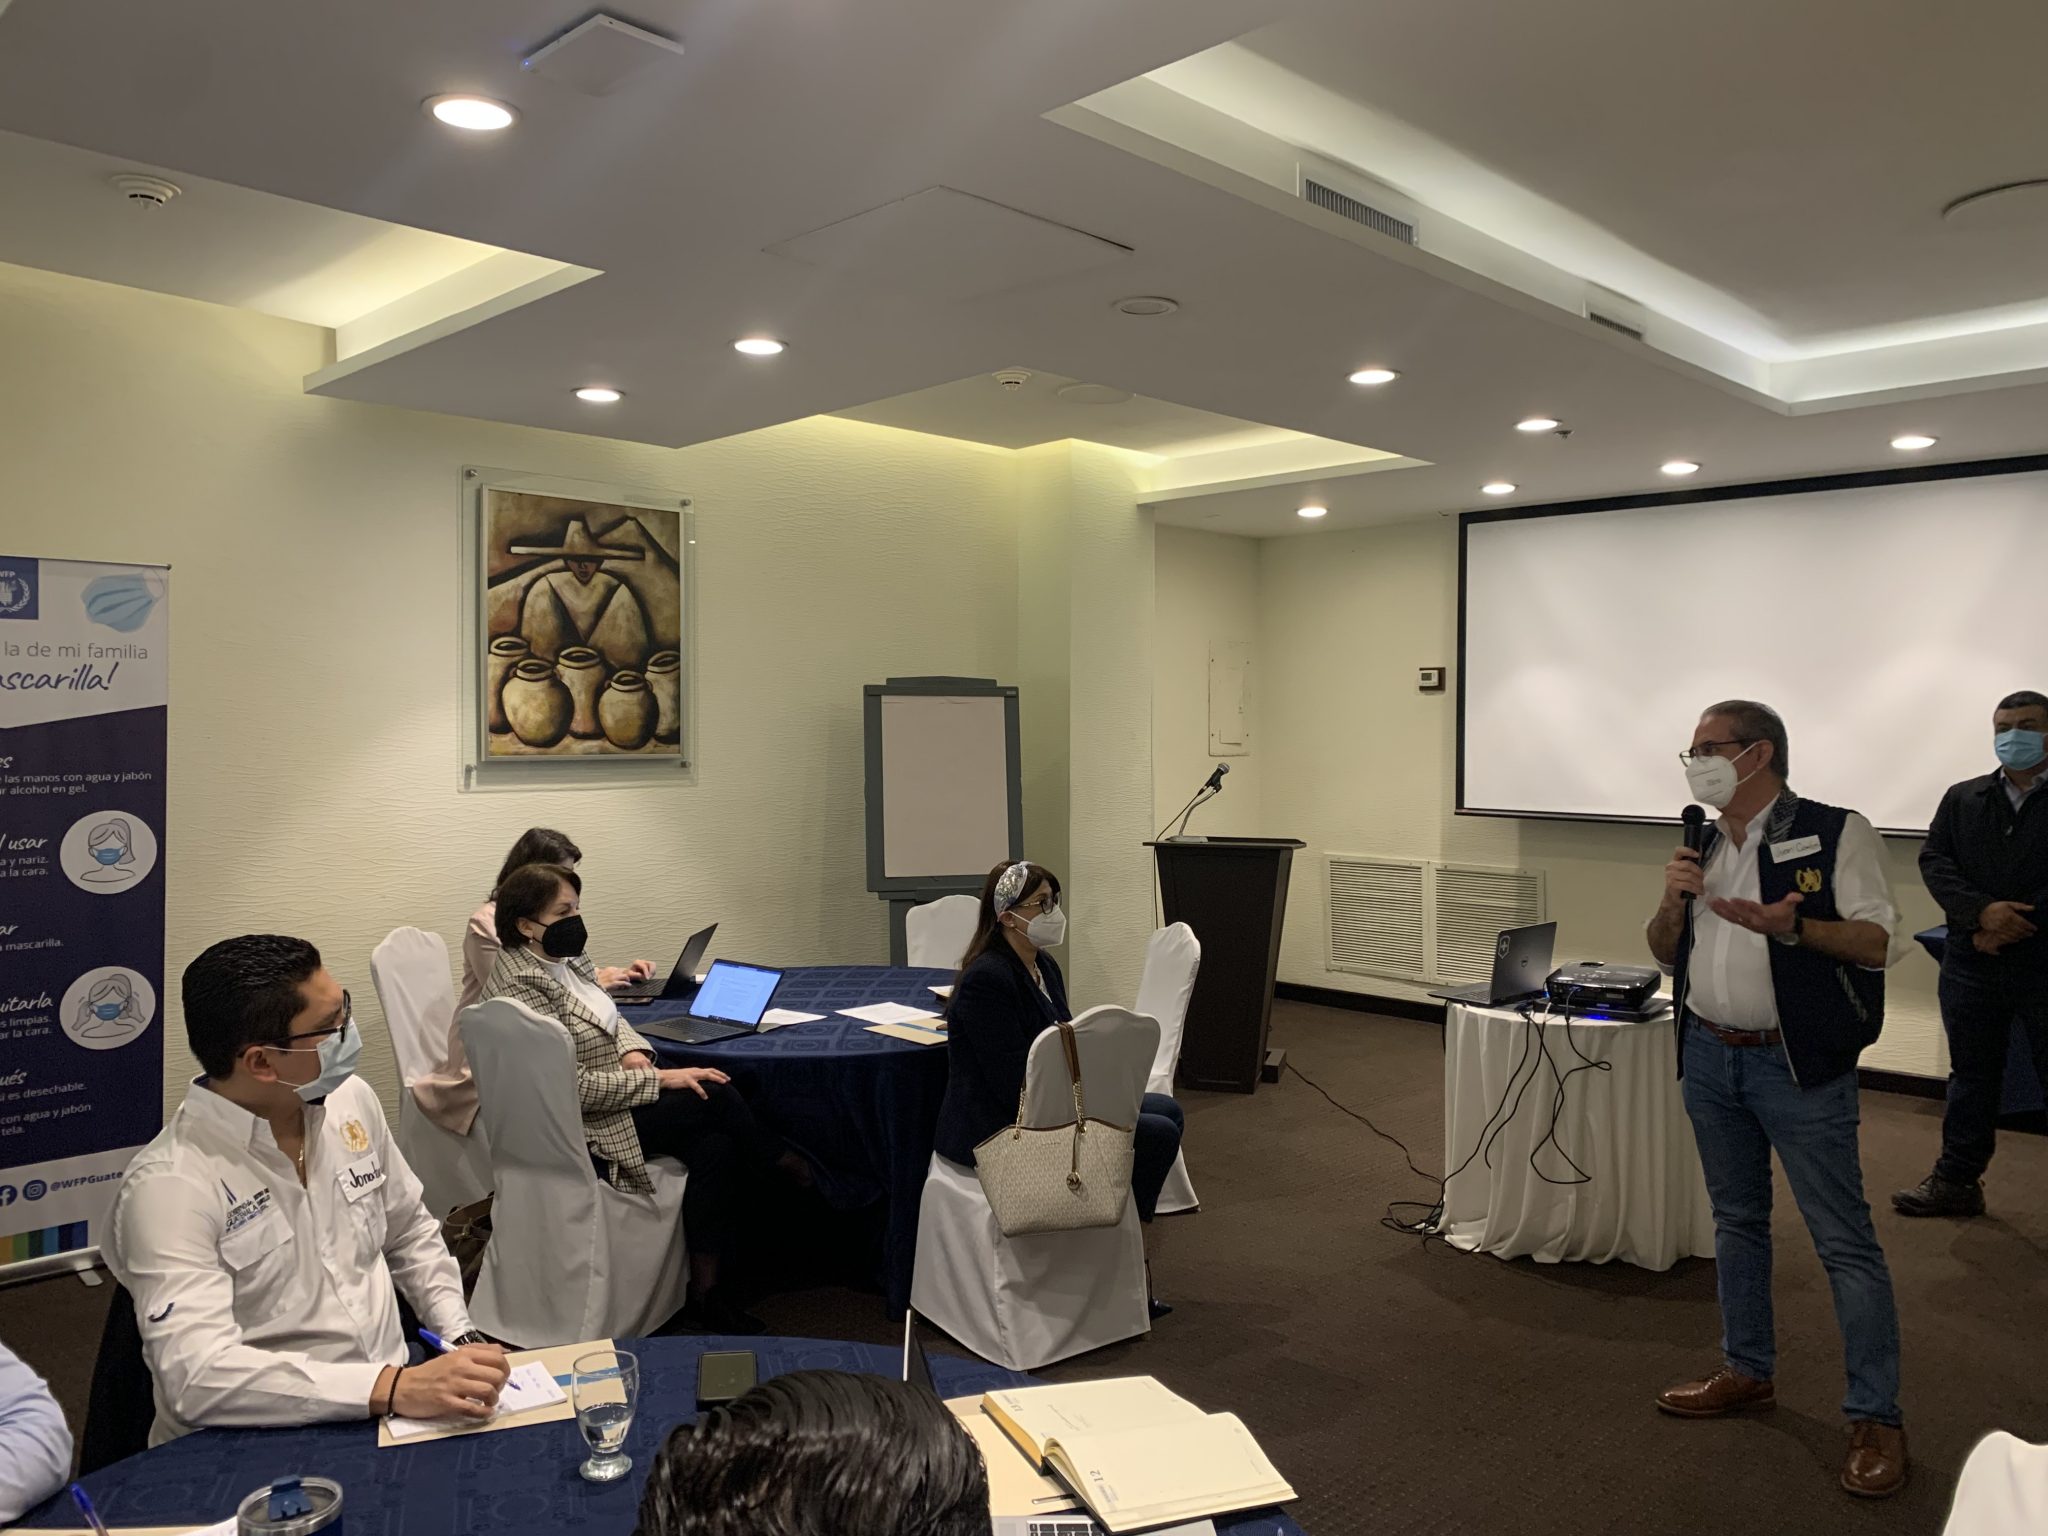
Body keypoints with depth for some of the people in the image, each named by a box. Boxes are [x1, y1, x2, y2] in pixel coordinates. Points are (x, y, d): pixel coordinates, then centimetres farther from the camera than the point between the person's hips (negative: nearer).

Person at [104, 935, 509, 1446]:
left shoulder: (351, 1101, 3)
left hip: (392, 1405, 6)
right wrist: (391, 1388, -33)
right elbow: (199, 1373, -26)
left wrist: (462, 1338, 4)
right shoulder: (170, 1185, -17)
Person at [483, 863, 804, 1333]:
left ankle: (705, 1294, -11)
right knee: (717, 1095, -19)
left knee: (716, 1146, -17)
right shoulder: (520, 986, -20)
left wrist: (634, 1053, -2)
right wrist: (660, 1079, -19)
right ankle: (795, 1169, 8)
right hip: (580, 1128, -9)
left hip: (615, 1096, 9)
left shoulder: (564, 960, 9)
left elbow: (611, 1019, 21)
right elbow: (575, 1087, -23)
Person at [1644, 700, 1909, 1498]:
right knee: (1736, 1220, 17)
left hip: (1797, 1065, -6)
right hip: (1708, 1057, 7)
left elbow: (1880, 942, -12)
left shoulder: (1834, 833, -9)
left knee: (1844, 1240, 0)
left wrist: (1791, 928, -27)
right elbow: (1665, 952, 14)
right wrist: (1673, 902, -5)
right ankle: (1747, 1372, 31)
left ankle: (1876, 1418, 10)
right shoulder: (1702, 846, 10)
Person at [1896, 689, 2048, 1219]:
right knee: (1971, 1075, 15)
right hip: (1971, 963, 4)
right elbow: (1934, 860, -1)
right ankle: (1957, 1180, 26)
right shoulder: (1963, 798, 8)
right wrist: (1982, 911, -17)